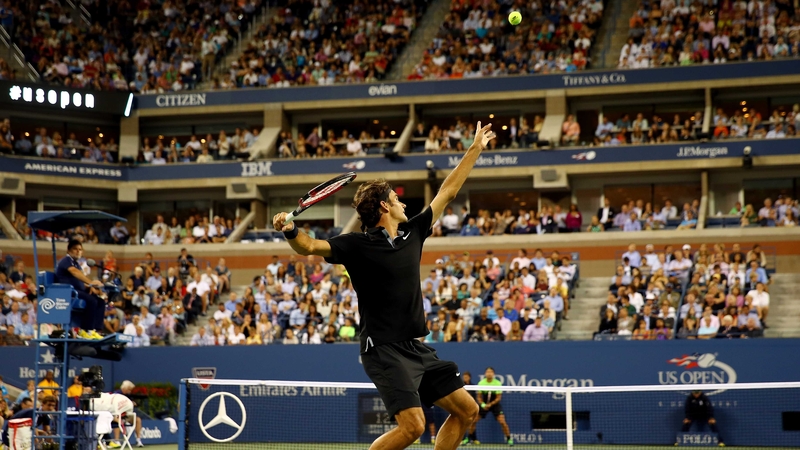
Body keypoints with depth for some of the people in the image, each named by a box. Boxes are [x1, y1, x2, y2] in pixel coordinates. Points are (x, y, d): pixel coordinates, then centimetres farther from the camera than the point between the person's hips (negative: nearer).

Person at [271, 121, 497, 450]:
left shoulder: (412, 234, 11)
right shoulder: (358, 246, -7)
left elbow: (447, 192, 20)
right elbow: (309, 247, -18)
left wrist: (475, 149, 26)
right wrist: (290, 231, -40)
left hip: (416, 348, 8)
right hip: (384, 349, -8)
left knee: (467, 411, 10)